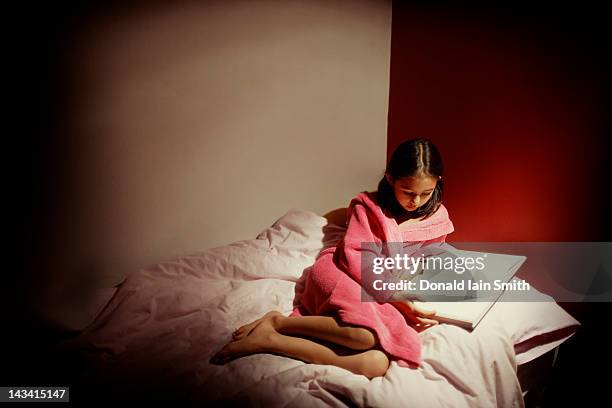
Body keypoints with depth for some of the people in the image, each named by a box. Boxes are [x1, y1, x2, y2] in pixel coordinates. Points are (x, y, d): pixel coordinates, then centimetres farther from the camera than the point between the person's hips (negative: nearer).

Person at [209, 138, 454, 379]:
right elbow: (351, 254, -7)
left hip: (379, 303, 4)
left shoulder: (437, 220, 13)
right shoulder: (367, 205, 5)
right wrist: (396, 296, -18)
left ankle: (268, 340, -28)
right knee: (365, 333, -40)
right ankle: (277, 322, -22)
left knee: (376, 364, -33)